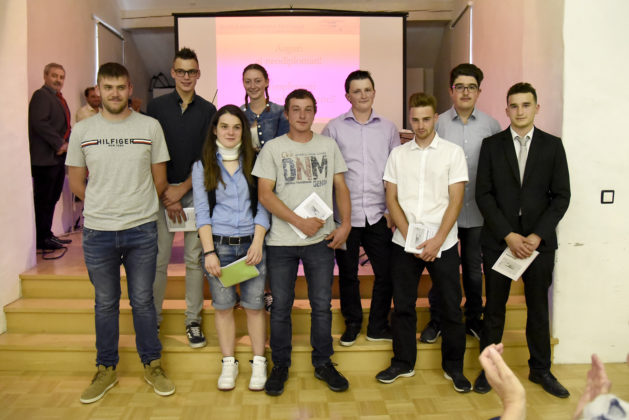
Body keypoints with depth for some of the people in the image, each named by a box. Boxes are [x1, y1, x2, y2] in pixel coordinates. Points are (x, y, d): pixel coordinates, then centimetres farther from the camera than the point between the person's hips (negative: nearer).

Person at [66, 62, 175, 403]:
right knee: (105, 303, 13)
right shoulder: (82, 130, 3)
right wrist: (104, 207, 8)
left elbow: (159, 179, 6)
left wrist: (137, 206, 9)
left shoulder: (150, 127, 0)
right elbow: (76, 182, 9)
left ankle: (152, 365, 25)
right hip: (98, 232, 1)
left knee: (143, 301, 8)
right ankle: (106, 369, 29)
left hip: (141, 230, -1)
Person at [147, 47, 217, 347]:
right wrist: (167, 195, -6)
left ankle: (193, 321, 14)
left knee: (195, 258, 3)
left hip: (195, 191, 1)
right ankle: (152, 319, 15)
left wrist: (182, 188, -7)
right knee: (158, 259, 0)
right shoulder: (156, 107, 5)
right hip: (162, 190, 0)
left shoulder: (208, 111, 7)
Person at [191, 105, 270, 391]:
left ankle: (258, 363, 18)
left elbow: (262, 206, 2)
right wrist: (209, 251, -9)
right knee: (223, 306, 7)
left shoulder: (254, 162, 6)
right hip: (218, 244, 0)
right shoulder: (202, 166, 6)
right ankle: (228, 364, 22)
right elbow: (202, 212, 0)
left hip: (251, 243, 0)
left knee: (254, 305, 3)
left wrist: (257, 244, -9)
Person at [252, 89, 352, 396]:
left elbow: (341, 187, 11)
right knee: (280, 306, 7)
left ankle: (323, 363, 25)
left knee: (322, 304, 8)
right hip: (281, 241, -1)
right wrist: (300, 221, -14)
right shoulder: (273, 148, 2)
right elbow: (264, 193, -6)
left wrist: (345, 224, -4)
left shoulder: (328, 146, 9)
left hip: (322, 239, 2)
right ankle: (280, 365, 25)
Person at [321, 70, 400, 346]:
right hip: (345, 214, -1)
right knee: (348, 274, 10)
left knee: (387, 272, 3)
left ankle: (378, 326, 23)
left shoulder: (388, 128, 9)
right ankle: (352, 323, 29)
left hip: (379, 214, 2)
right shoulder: (334, 128, 3)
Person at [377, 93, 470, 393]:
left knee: (451, 306, 4)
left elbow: (456, 201, -4)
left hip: (442, 243, -2)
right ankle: (403, 363, 25)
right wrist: (409, 237, -7)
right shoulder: (398, 154, 8)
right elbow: (392, 199, 4)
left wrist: (437, 241, -12)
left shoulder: (453, 152, 1)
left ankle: (453, 366, 23)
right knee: (402, 305, 9)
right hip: (404, 243, 2)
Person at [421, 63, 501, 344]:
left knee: (473, 267, 14)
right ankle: (437, 320, 25)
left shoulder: (490, 125, 2)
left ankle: (473, 318, 31)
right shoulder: (438, 124, -1)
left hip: (478, 211, 1)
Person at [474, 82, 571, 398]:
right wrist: (508, 235, -11)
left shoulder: (552, 145, 5)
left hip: (539, 240, 1)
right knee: (494, 307, 6)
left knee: (538, 307, 11)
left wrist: (536, 236, -10)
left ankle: (540, 369, 27)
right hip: (498, 239, -1)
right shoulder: (491, 145, 3)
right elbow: (483, 194, -2)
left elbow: (562, 195, 1)